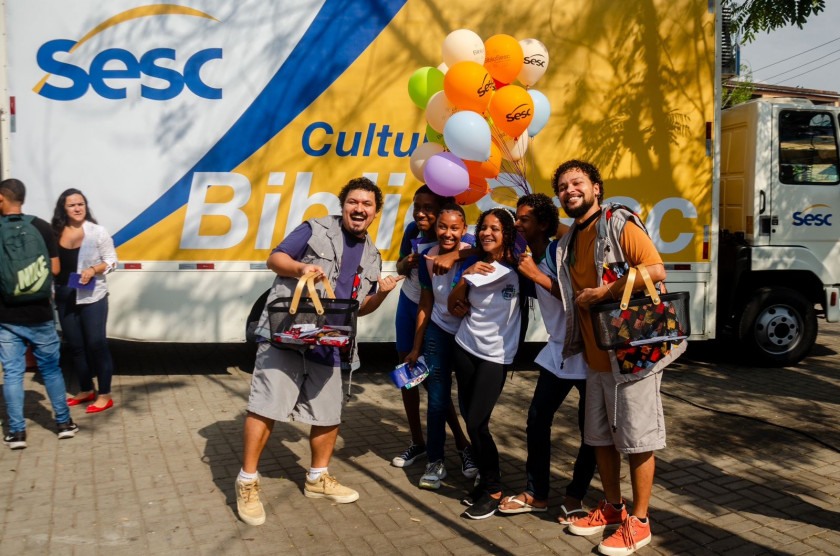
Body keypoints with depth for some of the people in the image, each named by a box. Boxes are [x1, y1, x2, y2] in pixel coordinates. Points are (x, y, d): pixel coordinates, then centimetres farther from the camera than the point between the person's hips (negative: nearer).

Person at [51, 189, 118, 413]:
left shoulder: (97, 232, -7)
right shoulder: (56, 233, 2)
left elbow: (111, 260, -4)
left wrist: (94, 270, -20)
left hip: (92, 297, -4)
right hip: (65, 298, 5)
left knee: (96, 344, 0)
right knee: (75, 346, 13)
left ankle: (105, 395, 8)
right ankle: (86, 390, 29)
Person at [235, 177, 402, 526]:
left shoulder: (371, 256, 16)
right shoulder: (316, 230, -1)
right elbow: (275, 258, -3)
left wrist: (381, 293, 0)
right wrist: (301, 268, -22)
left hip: (328, 345, 6)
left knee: (328, 414, 12)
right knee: (265, 406, -4)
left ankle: (318, 478, 32)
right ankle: (247, 482, 10)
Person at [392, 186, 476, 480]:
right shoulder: (412, 230, -8)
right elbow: (400, 267, 4)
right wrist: (406, 263, -17)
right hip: (408, 303, 6)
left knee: (432, 378, -5)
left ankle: (462, 444, 11)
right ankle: (417, 442, 25)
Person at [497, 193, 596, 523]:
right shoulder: (527, 257, 5)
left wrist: (536, 275, -22)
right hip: (558, 350, 7)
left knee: (589, 428, 3)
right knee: (537, 419, 5)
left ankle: (575, 496, 18)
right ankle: (536, 493, 18)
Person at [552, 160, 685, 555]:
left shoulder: (619, 224, -10)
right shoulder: (570, 241, 13)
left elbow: (655, 271, -22)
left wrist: (602, 293, -19)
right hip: (596, 356, 8)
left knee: (637, 439, 3)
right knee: (600, 436, 16)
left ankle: (638, 522, 16)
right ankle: (612, 507, 33)